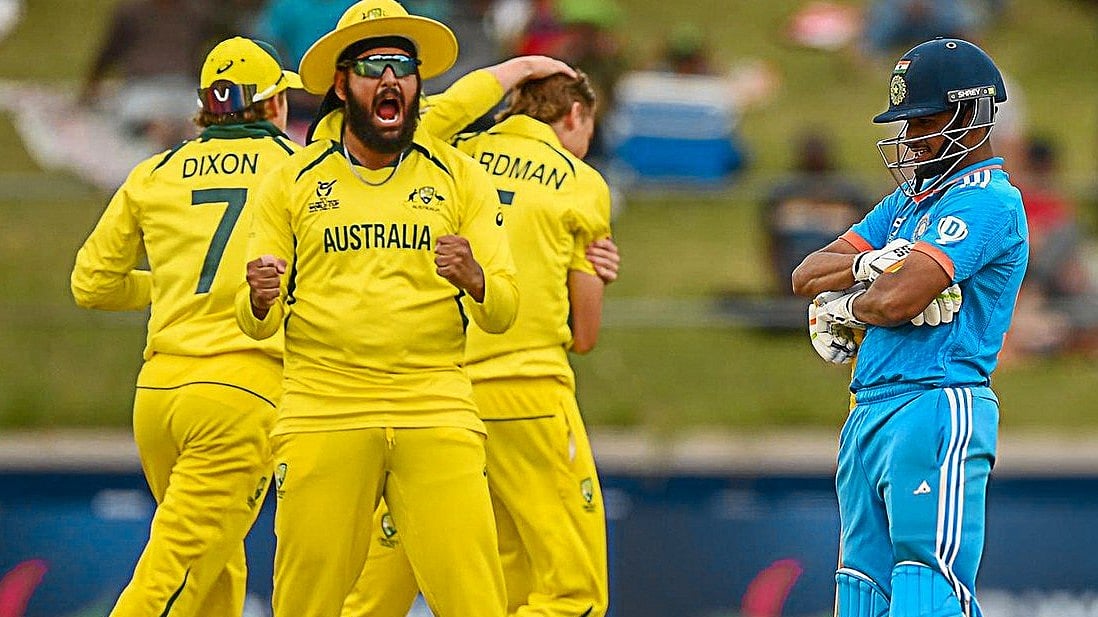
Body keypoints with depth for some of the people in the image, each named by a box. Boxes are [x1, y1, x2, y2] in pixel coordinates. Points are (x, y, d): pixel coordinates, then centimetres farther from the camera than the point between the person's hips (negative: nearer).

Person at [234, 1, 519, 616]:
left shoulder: (461, 178, 9)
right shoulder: (293, 182, 9)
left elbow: (504, 311, 4)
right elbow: (256, 324, 10)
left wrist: (476, 281, -18)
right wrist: (259, 300, -14)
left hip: (436, 411, 0)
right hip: (321, 416, 0)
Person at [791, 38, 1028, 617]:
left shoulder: (989, 202, -9)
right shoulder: (907, 201, 21)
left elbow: (896, 300, -19)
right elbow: (807, 276, 15)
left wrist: (842, 305, 3)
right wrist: (870, 263, -5)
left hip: (939, 413, -10)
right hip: (870, 416, 10)